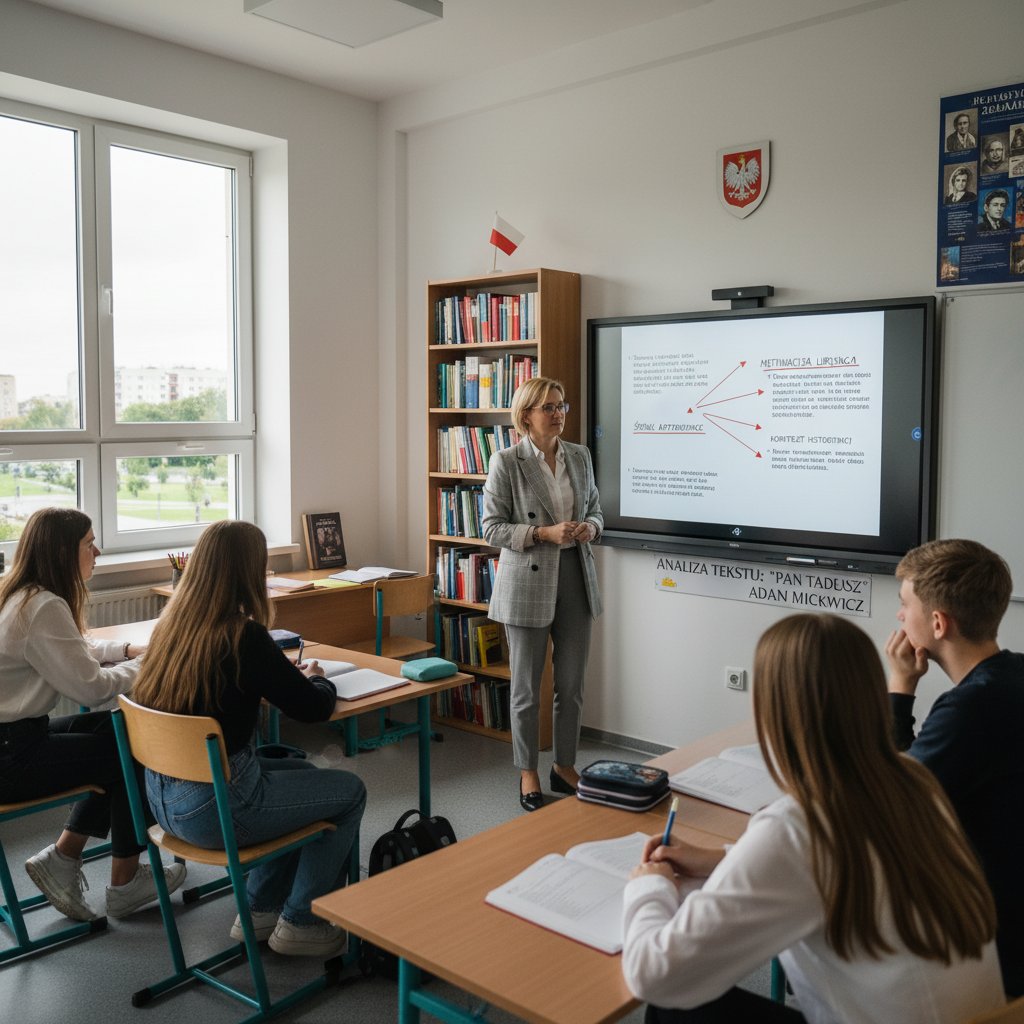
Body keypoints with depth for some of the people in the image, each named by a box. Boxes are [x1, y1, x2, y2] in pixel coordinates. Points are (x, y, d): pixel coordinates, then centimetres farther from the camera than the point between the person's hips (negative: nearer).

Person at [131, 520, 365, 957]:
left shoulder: (172, 624, 0)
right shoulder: (244, 636, -22)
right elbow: (315, 707, -13)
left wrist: (287, 674, 11)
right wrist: (316, 678, 8)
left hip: (163, 797, 8)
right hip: (212, 808, -8)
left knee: (303, 771, 28)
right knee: (350, 791, 11)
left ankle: (259, 909, 33)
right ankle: (300, 922, 21)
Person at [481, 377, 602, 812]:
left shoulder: (580, 457, 7)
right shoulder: (506, 462, -8)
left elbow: (596, 511, 16)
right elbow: (492, 528, -8)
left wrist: (590, 528, -7)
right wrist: (544, 534, -19)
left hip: (575, 577, 5)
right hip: (528, 582, -4)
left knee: (572, 683, 11)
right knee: (527, 687, 6)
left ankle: (564, 766, 29)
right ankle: (528, 773, 23)